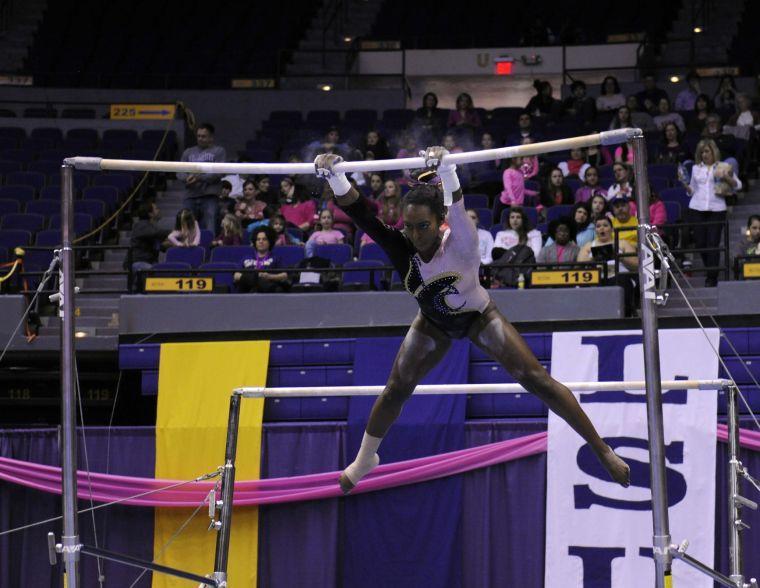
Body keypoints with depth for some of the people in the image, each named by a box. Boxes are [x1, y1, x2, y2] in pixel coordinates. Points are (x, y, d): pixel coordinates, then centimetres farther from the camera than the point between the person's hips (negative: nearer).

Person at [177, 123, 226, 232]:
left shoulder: (219, 151, 9)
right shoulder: (188, 152, 22)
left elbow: (218, 173, -4)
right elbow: (179, 173, 13)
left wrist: (199, 178, -14)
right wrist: (187, 178, -10)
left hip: (209, 196, -4)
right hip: (191, 196, 4)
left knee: (209, 230, -10)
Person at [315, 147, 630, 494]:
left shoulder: (460, 243, -37)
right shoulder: (402, 250, -29)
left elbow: (458, 208, -59)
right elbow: (360, 214, -43)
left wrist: (445, 170, -80)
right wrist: (334, 178, -61)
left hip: (478, 316, -4)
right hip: (434, 323, 4)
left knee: (536, 380, -9)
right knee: (396, 390, 11)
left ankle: (603, 451, -1)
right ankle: (364, 459, 37)